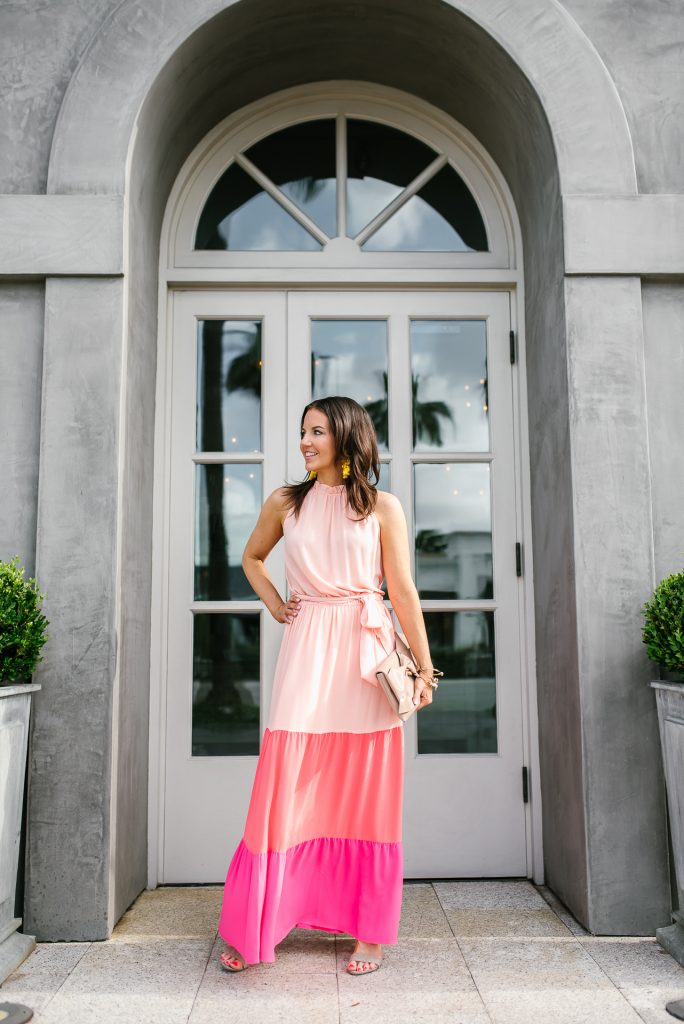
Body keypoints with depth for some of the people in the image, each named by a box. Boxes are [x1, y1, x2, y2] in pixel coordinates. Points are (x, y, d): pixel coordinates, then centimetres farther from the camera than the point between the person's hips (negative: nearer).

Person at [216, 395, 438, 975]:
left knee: (366, 796, 5)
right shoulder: (285, 503, 9)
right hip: (306, 654, 2)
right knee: (286, 791, 1)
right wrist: (275, 606, 11)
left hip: (366, 656, -1)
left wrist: (425, 669, -1)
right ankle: (254, 931, 15)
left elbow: (403, 591, 1)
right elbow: (252, 558, 26)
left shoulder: (382, 506, 3)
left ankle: (369, 934, 18)